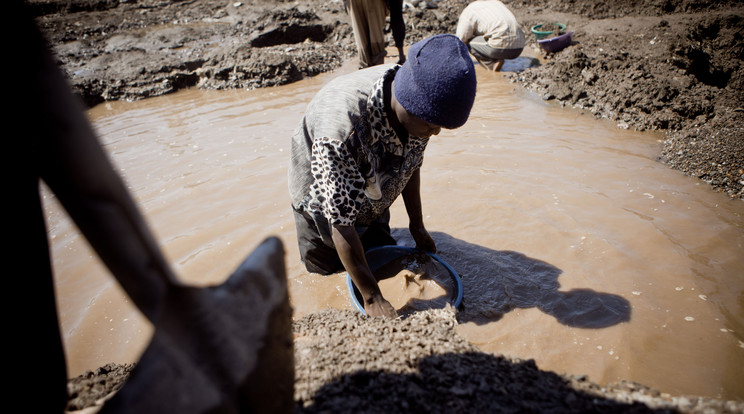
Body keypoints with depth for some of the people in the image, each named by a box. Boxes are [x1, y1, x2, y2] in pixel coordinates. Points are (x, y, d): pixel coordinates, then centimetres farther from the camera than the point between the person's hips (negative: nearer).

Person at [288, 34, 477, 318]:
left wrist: (417, 227, 1)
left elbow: (411, 166, -7)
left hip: (371, 195, 5)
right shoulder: (342, 128, -47)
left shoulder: (418, 104, -26)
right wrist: (372, 298, -33)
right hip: (324, 196, -4)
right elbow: (340, 224, -38)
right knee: (326, 266, 14)